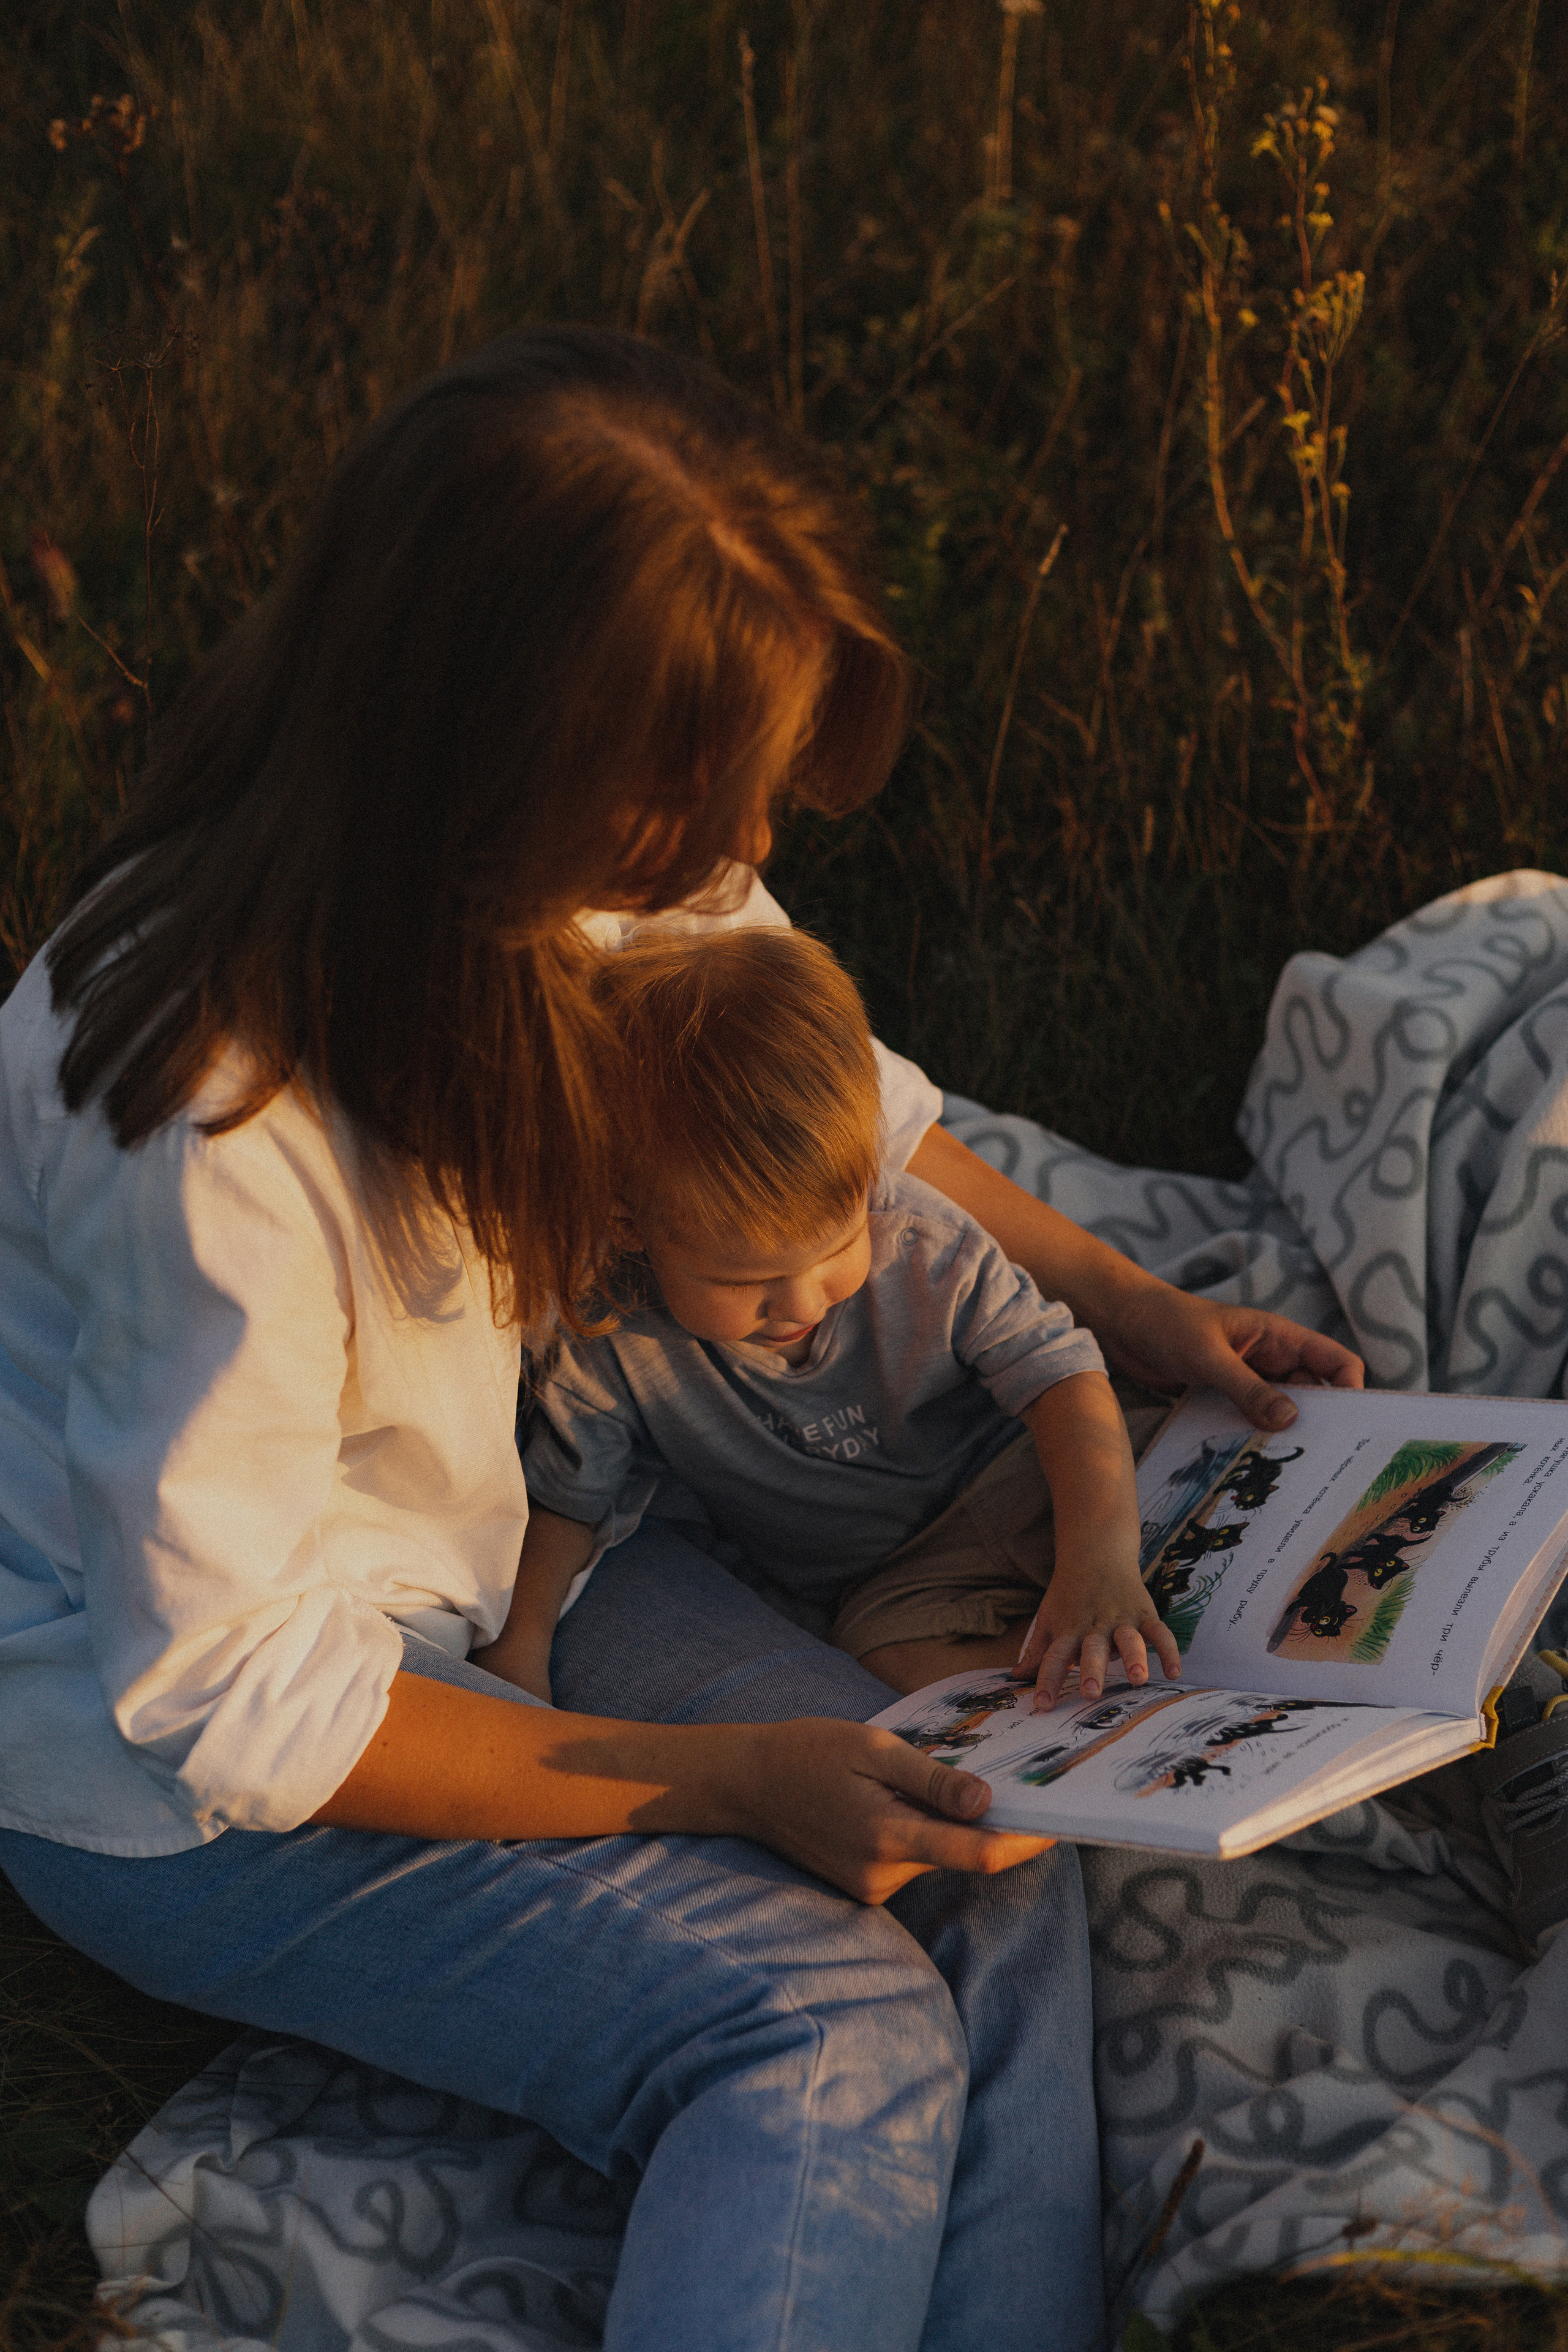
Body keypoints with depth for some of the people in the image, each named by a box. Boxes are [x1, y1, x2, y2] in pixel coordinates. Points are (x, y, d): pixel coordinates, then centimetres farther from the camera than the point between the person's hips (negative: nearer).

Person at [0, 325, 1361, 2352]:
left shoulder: (555, 865, -12)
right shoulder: (216, 1119, -35)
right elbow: (226, 1699, -26)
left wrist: (1128, 1305, 5)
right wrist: (731, 1778, -25)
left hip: (473, 1541, 7)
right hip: (166, 1758, -7)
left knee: (993, 1886, -13)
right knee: (840, 2031, -22)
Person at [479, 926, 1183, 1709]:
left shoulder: (923, 1242, -24)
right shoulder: (607, 1350, -23)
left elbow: (1061, 1376, -22)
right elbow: (566, 1499, -5)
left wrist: (1101, 1558, -36)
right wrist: (517, 1648, -19)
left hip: (1007, 1482, 1)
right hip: (872, 1586, 0)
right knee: (901, 1652, -32)